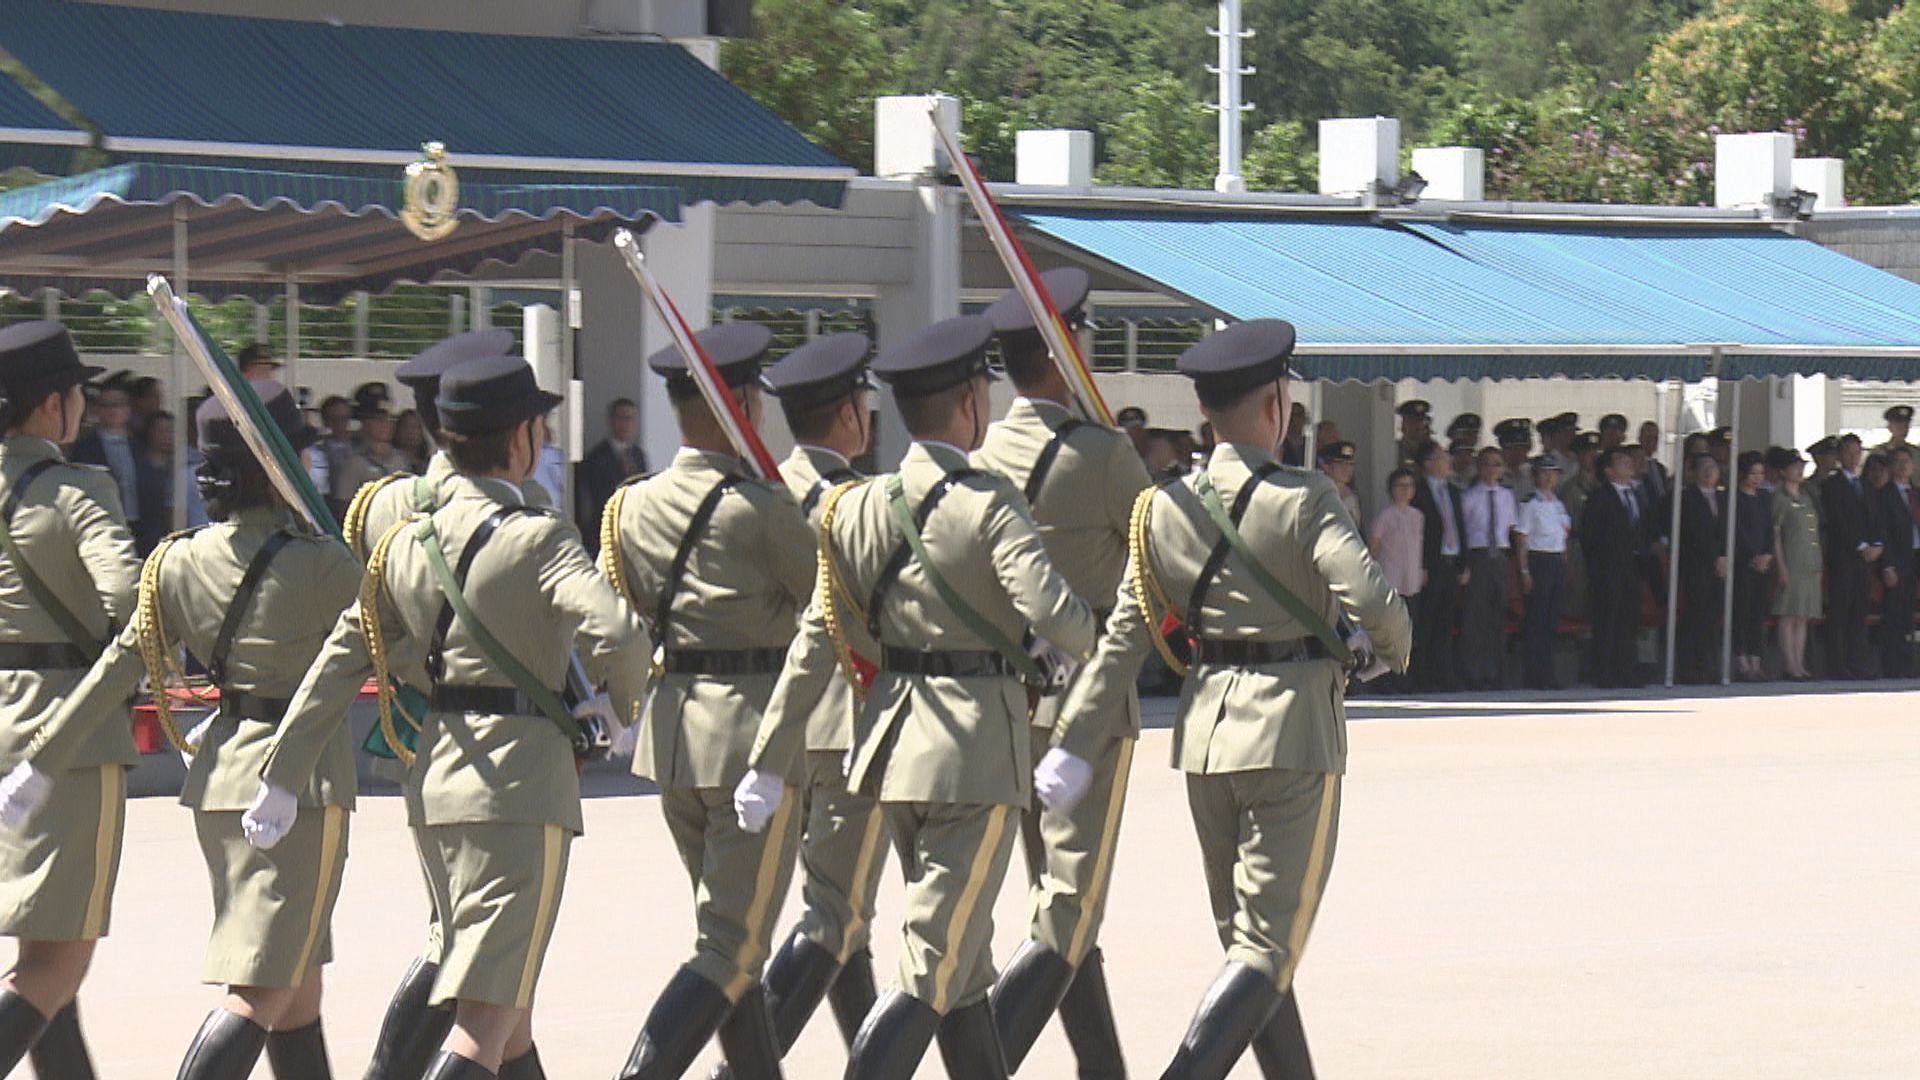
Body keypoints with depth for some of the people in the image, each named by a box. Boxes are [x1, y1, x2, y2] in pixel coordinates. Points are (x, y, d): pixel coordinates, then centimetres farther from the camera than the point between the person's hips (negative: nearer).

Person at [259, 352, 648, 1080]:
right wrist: (618, 704, -5)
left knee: (507, 1004, 21)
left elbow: (340, 663, 9)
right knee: (487, 1014, -9)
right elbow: (617, 636, -26)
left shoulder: (405, 543, 8)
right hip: (520, 776, -7)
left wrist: (282, 777, 13)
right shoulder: (537, 540, -12)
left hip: (439, 772, 7)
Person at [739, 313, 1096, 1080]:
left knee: (964, 958, 18)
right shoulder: (987, 507, -13)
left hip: (893, 739, 7)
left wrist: (771, 764, 8)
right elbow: (1056, 614, -25)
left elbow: (816, 643, 5)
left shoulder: (859, 507, 5)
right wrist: (1068, 647, -1)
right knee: (934, 971, -6)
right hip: (976, 746, -7)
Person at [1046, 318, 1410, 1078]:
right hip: (1293, 731, -6)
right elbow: (1371, 601, -22)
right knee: (1268, 950, -5)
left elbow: (1124, 637, 2)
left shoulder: (1166, 508, 3)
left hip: (1205, 730, 6)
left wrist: (1073, 747, 4)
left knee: (1243, 937, 17)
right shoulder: (1303, 502, -11)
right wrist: (1395, 649, 0)